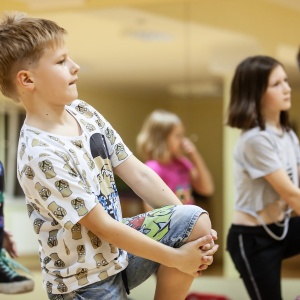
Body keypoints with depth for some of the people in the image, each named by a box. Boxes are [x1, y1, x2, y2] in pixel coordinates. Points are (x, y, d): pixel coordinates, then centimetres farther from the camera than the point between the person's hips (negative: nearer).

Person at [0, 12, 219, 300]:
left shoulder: (83, 113, -1)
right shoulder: (40, 156, -26)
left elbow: (137, 173, 1)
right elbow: (102, 225, -22)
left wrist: (194, 227, -7)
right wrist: (176, 259, -16)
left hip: (119, 245, 7)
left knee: (196, 221, -12)